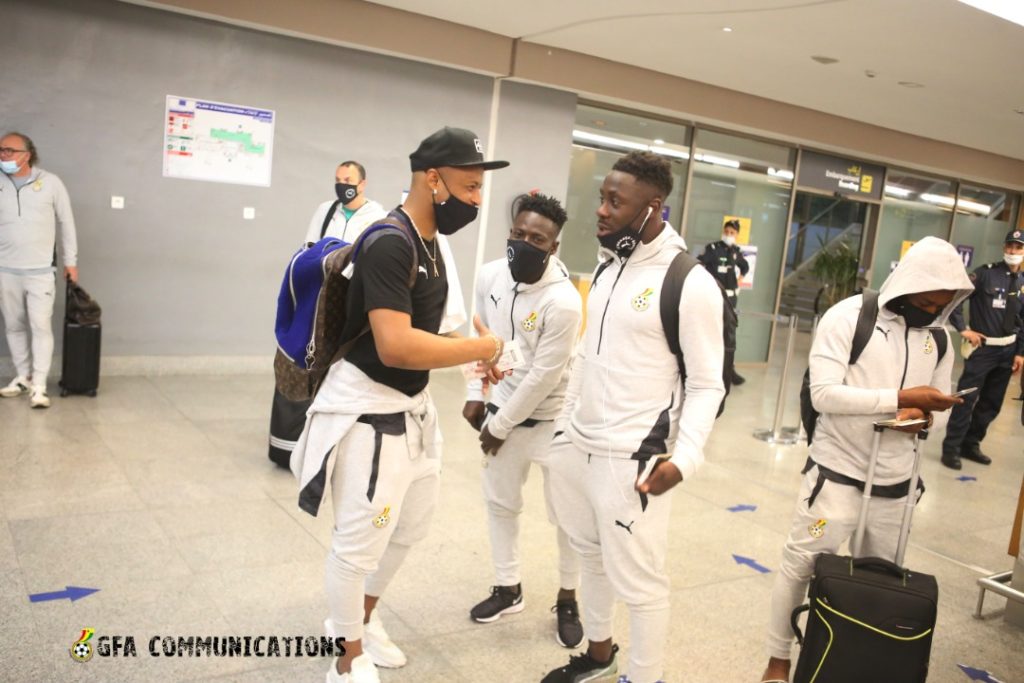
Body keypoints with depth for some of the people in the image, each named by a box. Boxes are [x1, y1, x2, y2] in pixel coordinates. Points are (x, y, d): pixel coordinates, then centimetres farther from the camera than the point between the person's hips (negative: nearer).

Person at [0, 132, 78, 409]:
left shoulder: (50, 183, -2)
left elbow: (66, 223, 5)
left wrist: (70, 262, 6)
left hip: (41, 272, -2)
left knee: (41, 326, -5)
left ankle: (39, 386, -2)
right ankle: (23, 377, 23)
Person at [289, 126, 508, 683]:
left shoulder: (427, 241, 7)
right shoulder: (390, 243, -23)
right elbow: (395, 346, -32)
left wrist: (470, 354, 4)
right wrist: (481, 348, -21)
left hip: (411, 407, 10)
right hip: (368, 411, -10)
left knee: (411, 525, 24)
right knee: (359, 541, 6)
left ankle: (362, 618, 48)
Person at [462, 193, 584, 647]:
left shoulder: (563, 301, -27)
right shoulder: (489, 276, -8)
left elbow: (544, 377, -22)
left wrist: (499, 427, -14)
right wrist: (475, 394, 6)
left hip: (553, 418, -6)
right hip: (503, 406, 6)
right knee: (500, 502, 17)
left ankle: (568, 598, 29)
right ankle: (508, 588, 35)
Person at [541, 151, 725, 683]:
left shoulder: (691, 284, -15)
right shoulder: (607, 269, 8)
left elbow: (707, 384, -12)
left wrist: (684, 457, -24)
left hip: (633, 457, -7)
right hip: (577, 445, 8)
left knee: (638, 579, 4)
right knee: (591, 556, 21)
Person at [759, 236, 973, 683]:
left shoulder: (939, 338, 5)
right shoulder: (848, 317, -12)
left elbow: (941, 413, 9)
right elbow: (823, 393, -21)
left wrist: (923, 417, -15)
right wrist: (900, 398, -25)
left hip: (895, 485, 5)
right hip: (836, 475, -5)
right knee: (800, 566, 4)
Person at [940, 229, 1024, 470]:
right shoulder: (987, 273, -8)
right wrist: (963, 329, -14)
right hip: (983, 347, -6)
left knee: (991, 403, 14)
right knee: (966, 399, -6)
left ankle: (971, 444, 28)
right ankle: (951, 448, 2)